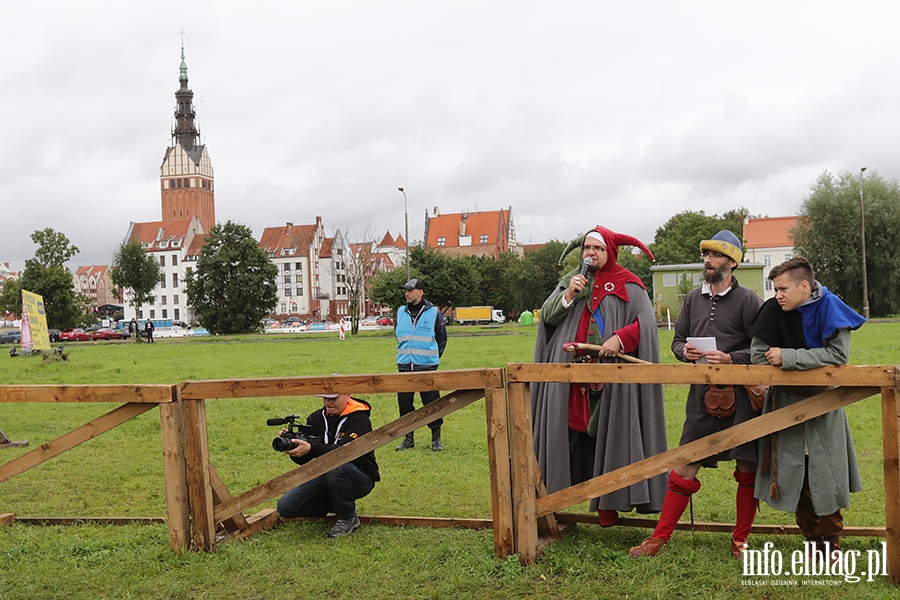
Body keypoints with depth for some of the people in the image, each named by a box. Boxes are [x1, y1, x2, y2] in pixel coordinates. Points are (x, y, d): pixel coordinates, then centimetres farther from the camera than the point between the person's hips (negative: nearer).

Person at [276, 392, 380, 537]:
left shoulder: (360, 419, -14)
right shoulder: (315, 418, 4)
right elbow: (304, 460, -2)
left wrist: (311, 448, -46)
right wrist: (292, 445, -25)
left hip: (361, 477, -6)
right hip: (325, 477, 6)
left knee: (334, 468, -39)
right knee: (285, 507, -10)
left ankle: (348, 518, -13)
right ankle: (335, 504, 11)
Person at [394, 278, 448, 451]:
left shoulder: (434, 312, -2)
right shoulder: (401, 312, 9)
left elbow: (442, 339, 7)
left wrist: (433, 358, 6)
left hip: (427, 366, -4)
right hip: (404, 366, 4)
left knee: (432, 403, -1)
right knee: (404, 403, 5)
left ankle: (436, 438, 10)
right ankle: (409, 438, 17)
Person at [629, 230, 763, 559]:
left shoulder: (748, 299, -2)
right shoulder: (693, 298, 13)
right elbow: (677, 340, 18)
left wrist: (731, 359, -19)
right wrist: (685, 351, -4)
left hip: (741, 395, -3)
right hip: (701, 394, 4)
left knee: (747, 469, 5)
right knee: (684, 468, 5)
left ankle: (740, 541, 20)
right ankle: (660, 538, 10)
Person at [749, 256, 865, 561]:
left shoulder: (830, 308, -12)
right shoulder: (773, 311, -8)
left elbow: (838, 354, -20)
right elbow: (758, 355, -9)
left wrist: (788, 358, -23)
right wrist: (809, 364, -12)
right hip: (786, 401, 2)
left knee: (825, 475, 2)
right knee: (794, 473, 5)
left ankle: (830, 541, 17)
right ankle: (812, 539, 19)